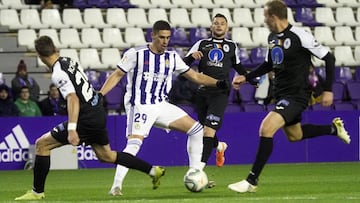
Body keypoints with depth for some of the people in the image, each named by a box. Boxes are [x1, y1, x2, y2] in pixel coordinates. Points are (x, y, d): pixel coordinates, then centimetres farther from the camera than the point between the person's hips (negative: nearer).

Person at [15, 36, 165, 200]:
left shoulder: (58, 74, -19)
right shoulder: (69, 61, 6)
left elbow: (73, 100, -31)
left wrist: (72, 129, -38)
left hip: (86, 119, -9)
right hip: (99, 114, 9)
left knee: (41, 145, -3)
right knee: (106, 155, 25)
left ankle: (37, 192, 0)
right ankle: (153, 171, 26)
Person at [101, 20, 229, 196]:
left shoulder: (172, 57, 7)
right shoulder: (136, 54, -8)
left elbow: (194, 76, 11)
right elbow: (117, 76, -3)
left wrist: (218, 83, -2)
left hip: (162, 106, 6)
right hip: (140, 107, -6)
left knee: (197, 130, 2)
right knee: (134, 144, -26)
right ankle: (116, 186, -23)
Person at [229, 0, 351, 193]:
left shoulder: (299, 36, -19)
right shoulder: (272, 37, 5)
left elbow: (329, 58, -12)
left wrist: (327, 90, -14)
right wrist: (246, 77, 12)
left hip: (297, 95, -9)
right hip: (282, 94, 9)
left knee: (266, 128, -24)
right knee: (294, 135, 25)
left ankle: (252, 181, -19)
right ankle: (333, 128, 46)